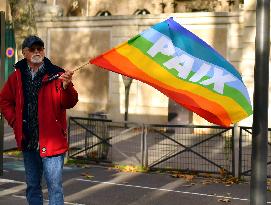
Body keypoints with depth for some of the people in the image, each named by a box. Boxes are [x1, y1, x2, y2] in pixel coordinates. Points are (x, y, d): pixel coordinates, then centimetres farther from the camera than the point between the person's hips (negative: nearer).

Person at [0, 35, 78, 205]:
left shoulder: (56, 75, -7)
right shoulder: (17, 77, 5)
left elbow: (70, 103, -18)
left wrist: (66, 86, -38)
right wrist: (14, 121, 5)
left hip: (51, 141, -5)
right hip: (27, 141, 5)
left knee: (55, 186, -7)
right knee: (32, 186, 17)